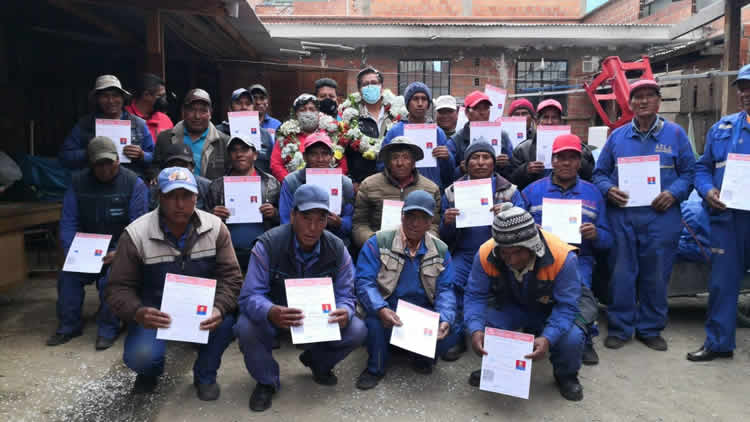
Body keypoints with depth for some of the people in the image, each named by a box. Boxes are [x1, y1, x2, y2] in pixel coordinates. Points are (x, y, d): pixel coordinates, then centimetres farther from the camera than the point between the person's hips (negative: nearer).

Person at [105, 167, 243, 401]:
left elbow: (230, 276, -13)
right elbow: (118, 287, -13)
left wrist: (218, 308, -33)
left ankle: (205, 374, 1)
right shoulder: (136, 234, -16)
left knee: (227, 316, -30)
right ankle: (150, 370, 15)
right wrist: (137, 312, -35)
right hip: (155, 311, -1)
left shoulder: (215, 227, -12)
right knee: (139, 356, -28)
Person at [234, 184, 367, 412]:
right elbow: (250, 296, -27)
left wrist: (344, 312, -40)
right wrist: (271, 313, -52)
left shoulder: (337, 249, -15)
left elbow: (345, 296, -12)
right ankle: (266, 382, 2)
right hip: (274, 315, -2)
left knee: (357, 331, -20)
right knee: (246, 329, -33)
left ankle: (318, 362, 17)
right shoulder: (267, 245, -24)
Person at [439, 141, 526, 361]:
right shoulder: (452, 192, 9)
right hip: (465, 254, 1)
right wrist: (447, 222, -11)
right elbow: (445, 239, 12)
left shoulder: (510, 191, 6)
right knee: (447, 281, -27)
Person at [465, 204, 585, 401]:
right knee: (482, 326, -27)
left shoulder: (562, 257, -33)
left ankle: (566, 376, 8)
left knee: (571, 339, -30)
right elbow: (475, 296, -18)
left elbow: (566, 306, -26)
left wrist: (547, 339, -43)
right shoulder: (485, 255, -27)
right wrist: (476, 330, -37)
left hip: (550, 311, -1)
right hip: (510, 308, 2)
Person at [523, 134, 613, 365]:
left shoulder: (592, 193, 18)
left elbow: (608, 239, 15)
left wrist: (595, 234, -7)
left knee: (580, 285, -32)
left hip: (578, 259, 0)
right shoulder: (532, 190, 16)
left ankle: (583, 337, 0)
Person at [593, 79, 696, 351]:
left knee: (656, 276, 8)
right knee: (621, 275, 4)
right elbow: (600, 173, 12)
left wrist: (674, 193, -12)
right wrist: (608, 189, -9)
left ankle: (650, 329, 23)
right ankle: (619, 328, 17)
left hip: (661, 217, 0)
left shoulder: (675, 134, 6)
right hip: (622, 217, 1)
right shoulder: (617, 136, 9)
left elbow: (689, 172, 6)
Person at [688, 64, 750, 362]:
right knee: (721, 281, 9)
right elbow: (703, 167, 15)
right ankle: (718, 343, 20)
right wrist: (708, 191, -4)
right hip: (726, 216, 3)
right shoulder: (722, 128, 13)